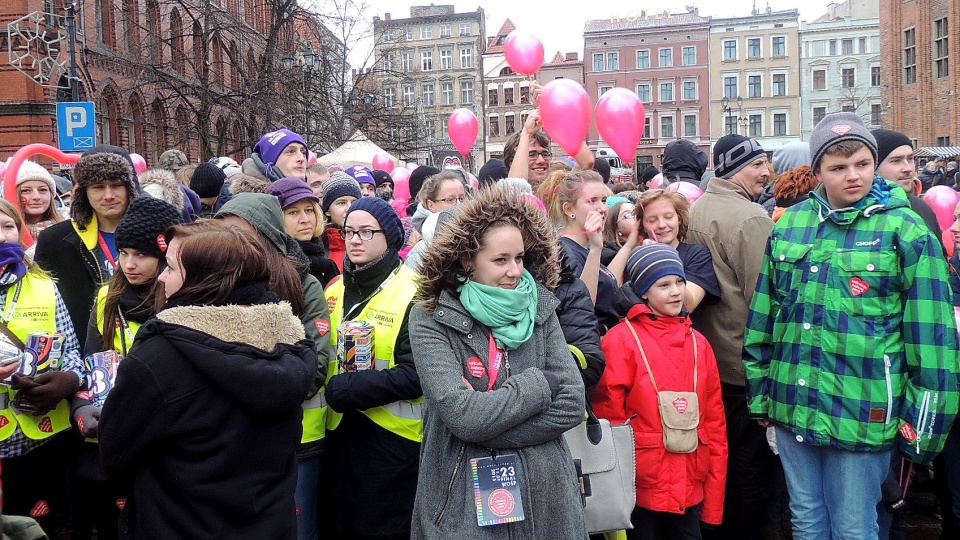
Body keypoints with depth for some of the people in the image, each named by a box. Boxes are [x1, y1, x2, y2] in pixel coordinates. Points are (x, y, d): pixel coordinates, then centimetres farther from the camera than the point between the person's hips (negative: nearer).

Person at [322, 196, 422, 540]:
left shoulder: (413, 293, -13)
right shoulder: (333, 290, 8)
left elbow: (414, 375, -20)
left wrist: (347, 388, -22)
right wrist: (333, 389, -4)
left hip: (393, 438, -6)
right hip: (340, 433, 6)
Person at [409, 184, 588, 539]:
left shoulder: (539, 309, -1)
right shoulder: (431, 319, -11)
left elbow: (571, 404, -9)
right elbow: (461, 415, -21)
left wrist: (487, 430, -16)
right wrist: (539, 384, -12)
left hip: (545, 493, 3)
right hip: (463, 500, -3)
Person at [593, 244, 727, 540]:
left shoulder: (698, 343, 8)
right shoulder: (621, 339, -7)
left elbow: (715, 420, 9)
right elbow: (608, 413, -9)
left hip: (691, 487, 4)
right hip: (642, 487, -4)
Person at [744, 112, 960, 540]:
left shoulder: (905, 229, -6)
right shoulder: (789, 224, 5)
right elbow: (762, 313, 11)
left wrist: (923, 427, -6)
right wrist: (759, 392, 12)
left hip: (863, 416, -4)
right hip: (791, 407, 4)